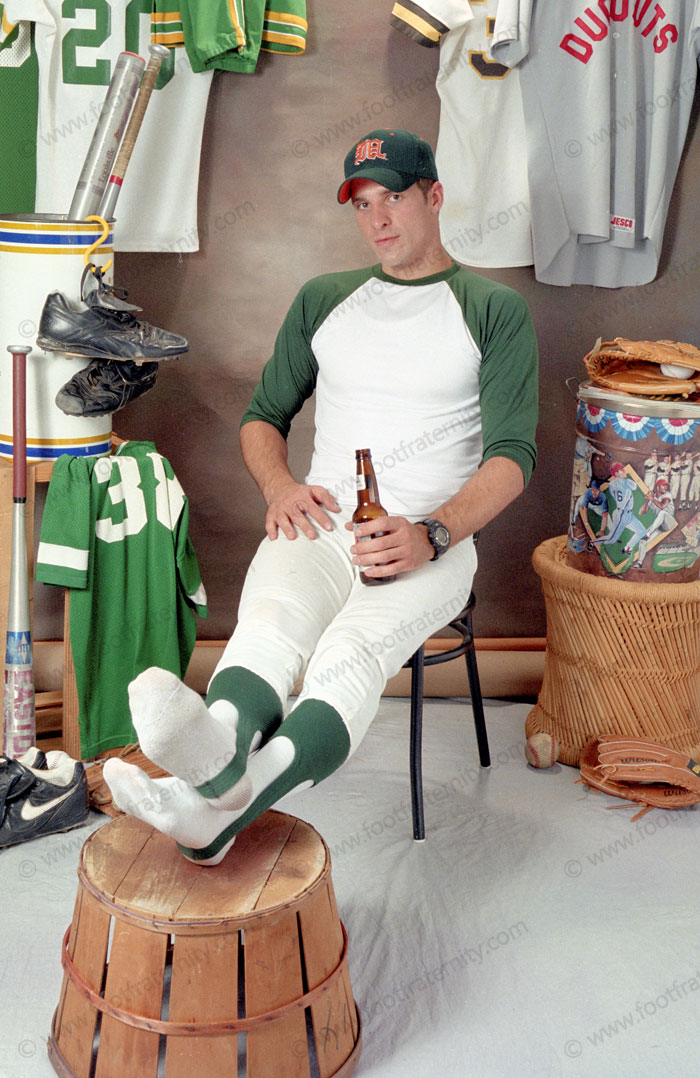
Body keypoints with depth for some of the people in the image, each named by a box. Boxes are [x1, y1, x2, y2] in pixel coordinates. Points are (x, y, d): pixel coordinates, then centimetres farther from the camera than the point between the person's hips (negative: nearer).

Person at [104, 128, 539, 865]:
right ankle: (219, 751, -65)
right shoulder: (323, 301, 21)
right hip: (320, 528, 3)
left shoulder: (495, 312, 9)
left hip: (434, 543, -2)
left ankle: (219, 805, -60)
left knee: (351, 653, -35)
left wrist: (431, 534, -19)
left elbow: (511, 456, 0)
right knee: (267, 630, -34)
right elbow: (262, 417, 24)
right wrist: (279, 485, -1)